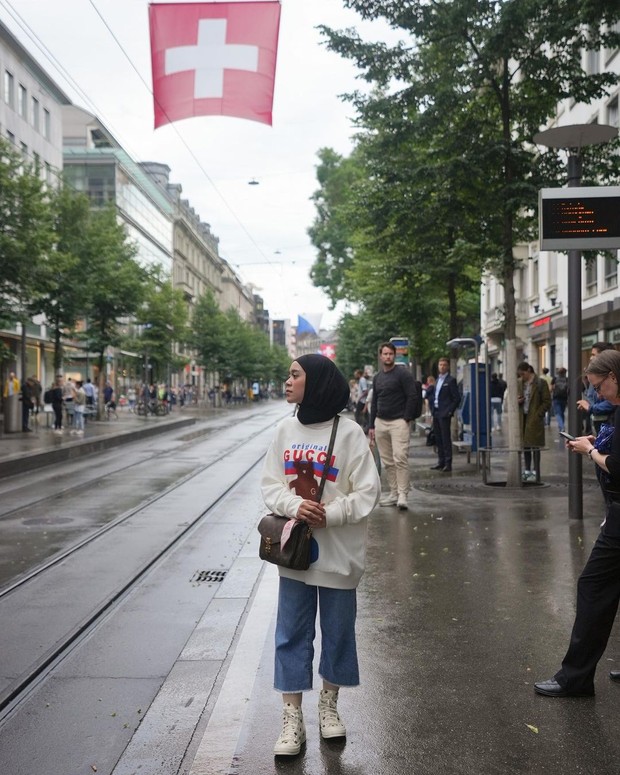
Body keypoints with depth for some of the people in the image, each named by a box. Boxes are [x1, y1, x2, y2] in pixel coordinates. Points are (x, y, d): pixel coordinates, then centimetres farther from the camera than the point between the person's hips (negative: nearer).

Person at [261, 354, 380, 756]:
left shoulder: (349, 432, -11)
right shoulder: (286, 430, 3)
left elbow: (368, 492, -11)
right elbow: (270, 484, 3)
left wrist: (330, 514, -22)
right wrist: (295, 505, -16)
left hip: (337, 553, -3)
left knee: (338, 632, 12)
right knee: (291, 634, 8)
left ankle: (329, 707, 33)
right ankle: (292, 719, 19)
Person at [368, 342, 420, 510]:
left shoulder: (403, 373, -4)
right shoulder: (377, 377, 16)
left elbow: (413, 397, -8)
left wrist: (407, 419, -12)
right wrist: (371, 426, 16)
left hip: (398, 422, -6)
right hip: (380, 422, 7)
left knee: (400, 458, -14)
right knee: (387, 461, 6)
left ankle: (402, 495, -12)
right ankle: (393, 493, 12)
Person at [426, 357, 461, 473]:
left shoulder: (451, 380, -7)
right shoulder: (437, 380, 16)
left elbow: (457, 398, -10)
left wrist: (450, 411, -13)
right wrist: (432, 408, 12)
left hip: (444, 414, -8)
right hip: (436, 413, 8)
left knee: (446, 439, -6)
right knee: (438, 439, 11)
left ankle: (448, 463, -3)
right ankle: (441, 462, 18)